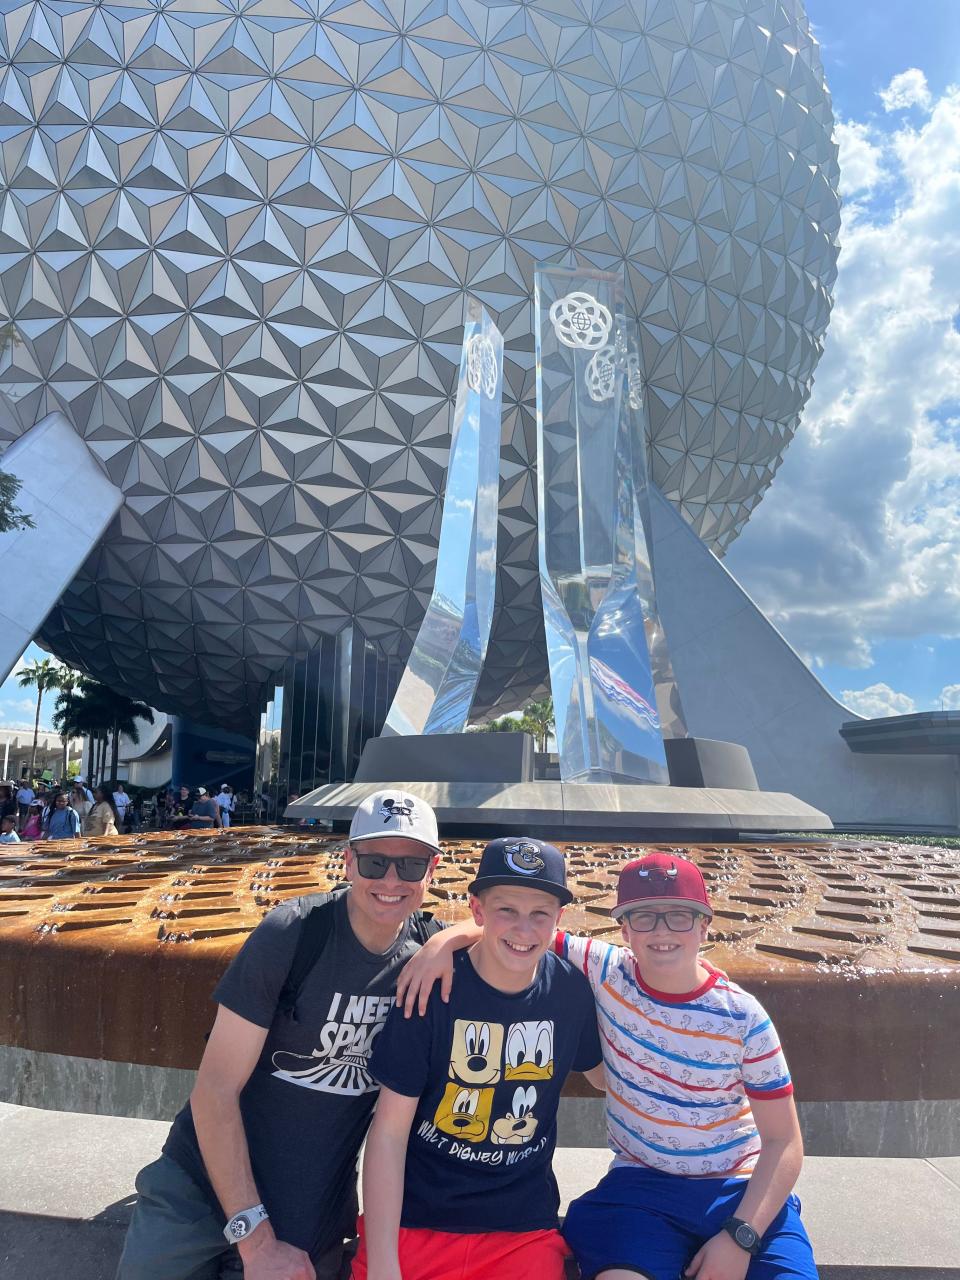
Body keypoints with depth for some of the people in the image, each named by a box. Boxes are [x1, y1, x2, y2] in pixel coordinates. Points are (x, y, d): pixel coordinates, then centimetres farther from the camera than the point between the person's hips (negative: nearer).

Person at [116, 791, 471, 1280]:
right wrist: (255, 1238, -20)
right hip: (200, 1187, -2)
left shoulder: (430, 951, -8)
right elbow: (215, 1089, -18)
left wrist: (458, 938, -20)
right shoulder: (291, 934, -20)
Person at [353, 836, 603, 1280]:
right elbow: (389, 1131, -14)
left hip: (525, 1228, 2)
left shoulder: (571, 988, -9)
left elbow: (604, 1072, 10)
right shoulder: (432, 988, -17)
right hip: (413, 1222, -2)